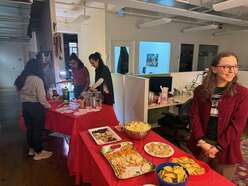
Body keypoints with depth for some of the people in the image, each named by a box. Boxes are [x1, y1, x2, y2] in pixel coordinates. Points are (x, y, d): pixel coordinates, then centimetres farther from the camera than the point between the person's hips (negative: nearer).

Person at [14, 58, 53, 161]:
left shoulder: (21, 79, 5)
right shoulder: (37, 79, -18)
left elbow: (20, 93, 10)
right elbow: (41, 98, -18)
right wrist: (47, 105, -2)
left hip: (25, 106, 8)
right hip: (36, 107, -7)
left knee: (29, 128, 19)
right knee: (37, 129, 5)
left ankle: (31, 149, 36)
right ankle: (38, 153, 18)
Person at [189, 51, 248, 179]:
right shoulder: (200, 90, -2)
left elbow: (237, 124, -11)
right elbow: (195, 116, -4)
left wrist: (218, 147, -14)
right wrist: (201, 141, -12)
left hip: (225, 148, -1)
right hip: (201, 145, 2)